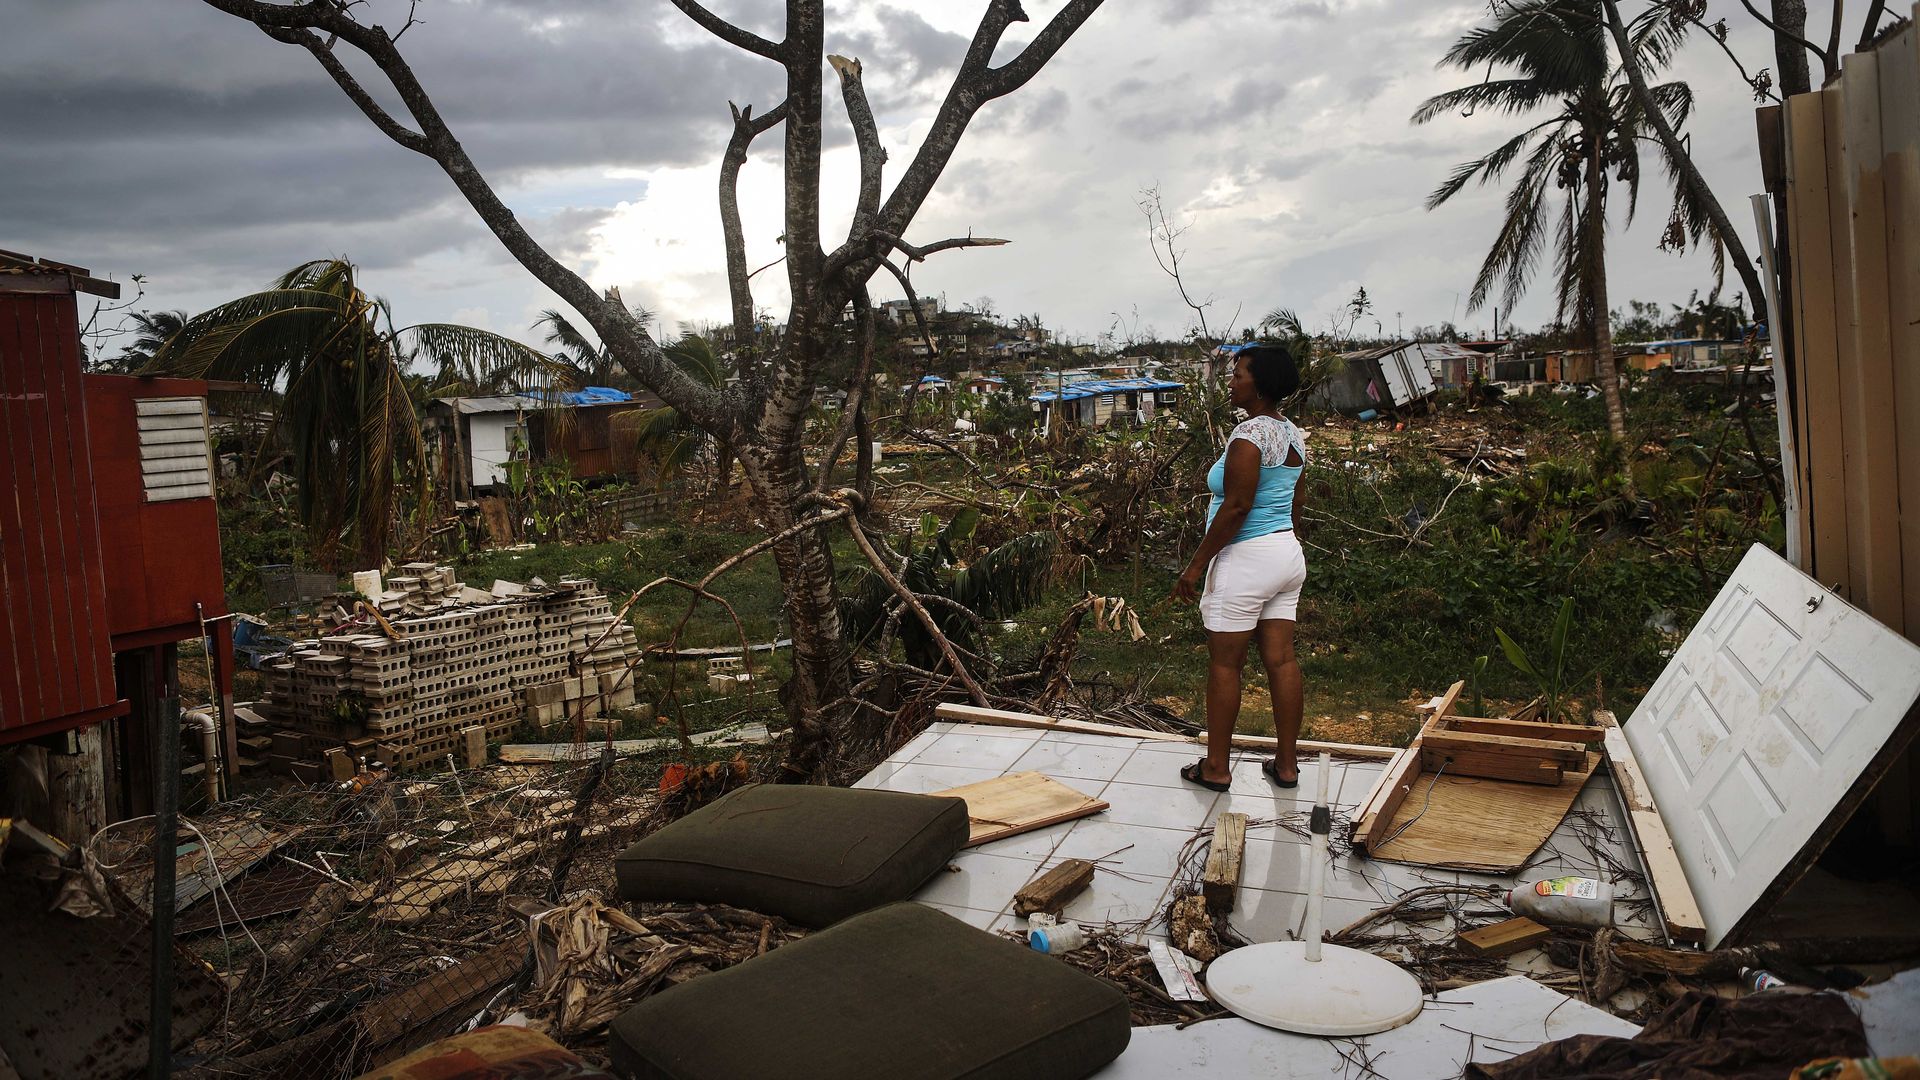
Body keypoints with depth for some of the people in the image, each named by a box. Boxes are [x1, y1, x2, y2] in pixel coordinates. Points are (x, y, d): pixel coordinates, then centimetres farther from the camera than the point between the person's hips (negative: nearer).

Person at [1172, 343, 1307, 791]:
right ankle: (1286, 763, 17)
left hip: (1246, 557, -9)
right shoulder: (1293, 435, 10)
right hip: (1288, 553, 9)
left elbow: (1236, 507, -22)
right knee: (1280, 659, 11)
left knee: (1224, 663, 2)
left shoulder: (1249, 434, -18)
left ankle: (1215, 766, 11)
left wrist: (1195, 565, -17)